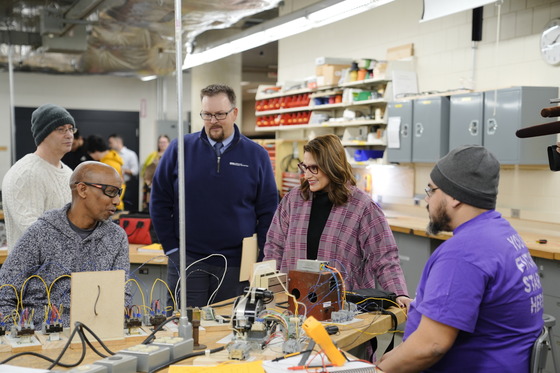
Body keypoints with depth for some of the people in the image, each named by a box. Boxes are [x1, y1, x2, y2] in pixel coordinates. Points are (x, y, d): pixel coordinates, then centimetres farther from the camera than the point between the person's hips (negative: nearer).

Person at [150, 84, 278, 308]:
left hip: (236, 265, 1)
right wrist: (172, 249, 0)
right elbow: (159, 201, 5)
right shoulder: (180, 149, 2)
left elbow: (268, 211, 6)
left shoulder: (256, 155, 3)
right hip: (187, 263, 0)